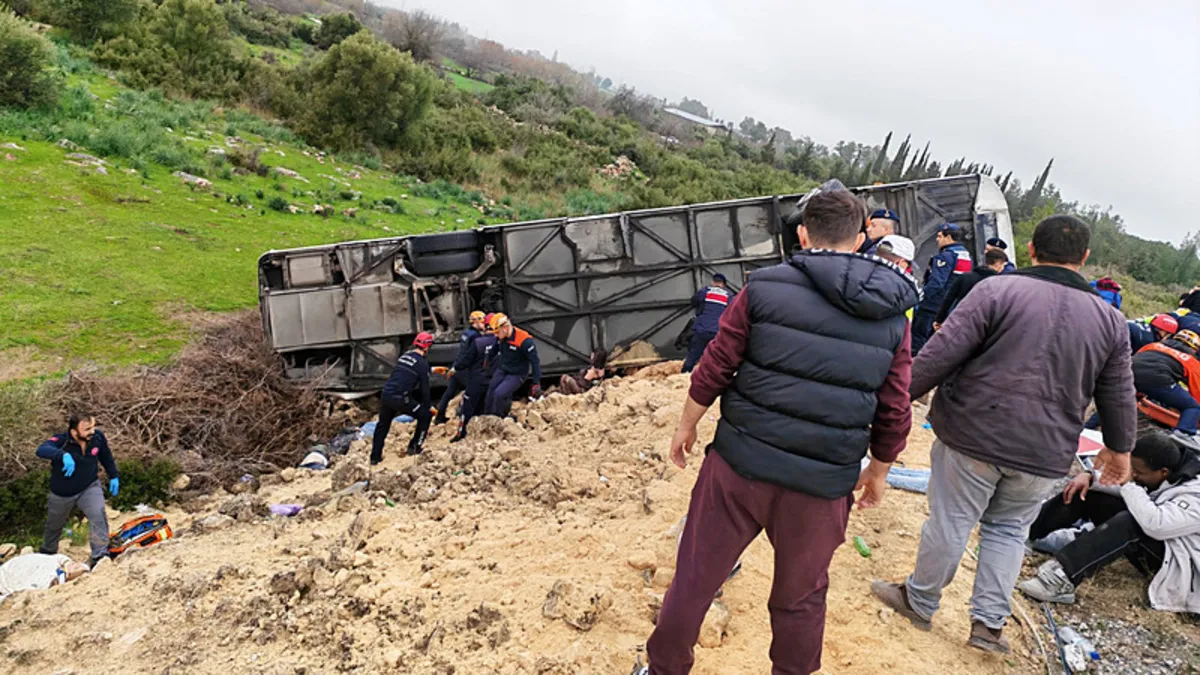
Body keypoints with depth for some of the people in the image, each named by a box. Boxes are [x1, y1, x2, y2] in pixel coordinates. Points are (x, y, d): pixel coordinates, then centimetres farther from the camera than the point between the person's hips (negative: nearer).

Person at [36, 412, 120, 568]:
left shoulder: (98, 437, -19)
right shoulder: (61, 440, -30)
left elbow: (106, 456, 1)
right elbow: (42, 450, -52)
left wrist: (114, 476, 5)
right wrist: (63, 455, -70)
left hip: (90, 487, 1)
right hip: (62, 493, -1)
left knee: (98, 514, -25)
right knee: (54, 525, 23)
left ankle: (100, 555, -15)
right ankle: (48, 553, 53)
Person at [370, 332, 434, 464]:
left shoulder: (404, 356, 16)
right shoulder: (422, 363, -6)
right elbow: (424, 387, -3)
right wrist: (429, 406, 9)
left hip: (386, 395, 7)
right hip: (400, 399, -7)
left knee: (382, 425, 24)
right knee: (426, 415, 12)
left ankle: (375, 457, 29)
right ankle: (415, 447, 18)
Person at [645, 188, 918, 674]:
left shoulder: (764, 288, -6)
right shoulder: (893, 317, 1)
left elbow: (714, 371, -4)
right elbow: (894, 415, 4)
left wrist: (687, 425, 12)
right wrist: (877, 472, 21)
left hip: (739, 465, -1)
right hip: (822, 487, 2)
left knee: (694, 578, 15)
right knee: (800, 598, 21)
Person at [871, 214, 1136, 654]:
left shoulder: (998, 290, -10)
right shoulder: (1110, 320, 6)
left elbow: (941, 352, -15)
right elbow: (1119, 395, 13)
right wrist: (1119, 447, 28)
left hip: (973, 435, -4)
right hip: (1045, 454, 4)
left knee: (950, 522, 9)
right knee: (1009, 530, 20)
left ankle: (919, 601, 26)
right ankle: (989, 623, 21)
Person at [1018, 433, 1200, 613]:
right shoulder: (1153, 472, -5)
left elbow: (1155, 524, -41)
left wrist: (1128, 483, -34)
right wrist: (1088, 476, -16)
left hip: (1171, 558, -8)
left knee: (1127, 522, -40)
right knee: (1082, 492, -8)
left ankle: (1061, 578, -51)